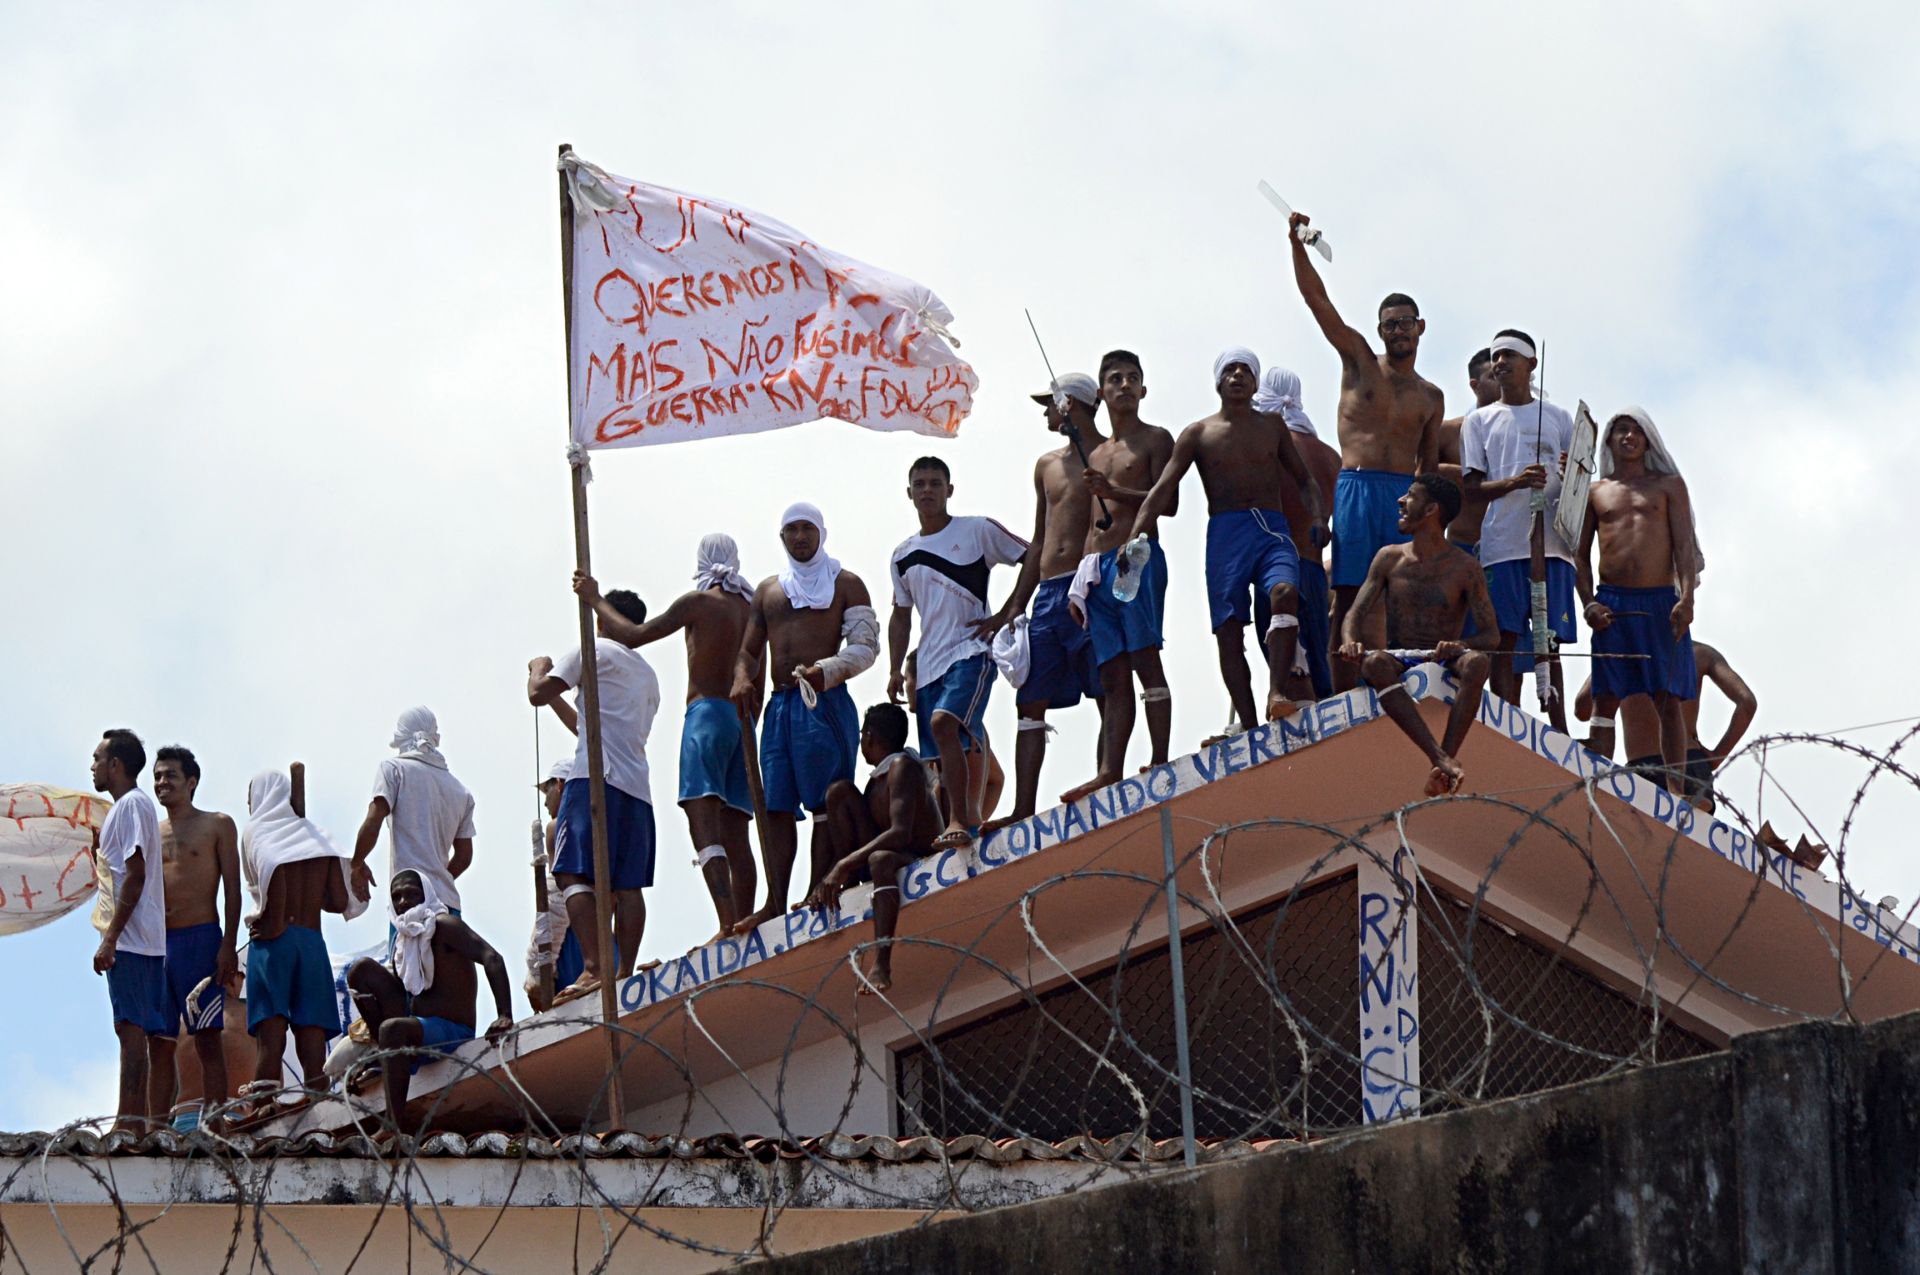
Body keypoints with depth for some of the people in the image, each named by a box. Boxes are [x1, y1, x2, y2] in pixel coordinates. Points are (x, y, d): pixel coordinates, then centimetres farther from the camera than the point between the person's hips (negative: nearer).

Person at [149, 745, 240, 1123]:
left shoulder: (218, 825, 5)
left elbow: (232, 889, -1)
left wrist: (228, 947, -11)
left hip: (201, 939, -5)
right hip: (157, 941, 5)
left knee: (207, 1040, -8)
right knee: (159, 1043, 4)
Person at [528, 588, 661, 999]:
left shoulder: (596, 650, 4)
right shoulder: (647, 675, 28)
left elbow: (538, 694, 0)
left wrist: (539, 669, 21)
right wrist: (559, 701, 45)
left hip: (597, 779, -8)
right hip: (638, 786, 8)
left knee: (574, 874, -12)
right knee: (627, 884, 3)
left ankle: (594, 968, -26)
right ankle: (624, 974, -5)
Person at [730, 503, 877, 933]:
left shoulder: (845, 584, 7)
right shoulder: (768, 590, 22)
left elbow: (865, 645, -3)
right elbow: (750, 649, 21)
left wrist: (827, 671, -20)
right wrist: (742, 678, -2)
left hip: (826, 701, -5)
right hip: (779, 704, 5)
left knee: (824, 803, -9)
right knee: (775, 807, -2)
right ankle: (776, 903, -4)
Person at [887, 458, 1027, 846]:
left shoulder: (978, 531, 2)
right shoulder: (902, 555, 16)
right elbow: (901, 616, 23)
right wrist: (896, 670, 14)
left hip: (971, 651, -6)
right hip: (929, 662, 6)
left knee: (943, 723, -26)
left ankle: (960, 819, -28)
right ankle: (968, 818, 8)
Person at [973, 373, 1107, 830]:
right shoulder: (1047, 466, 23)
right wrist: (1011, 609, 23)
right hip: (1049, 593, 7)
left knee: (1109, 697, -10)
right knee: (1030, 702, 0)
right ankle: (1023, 811, -3)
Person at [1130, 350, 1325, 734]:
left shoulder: (1272, 427, 18)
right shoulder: (1198, 434, 13)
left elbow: (1304, 480, 21)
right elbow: (1163, 490, 6)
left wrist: (1318, 515, 0)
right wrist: (1133, 540, -7)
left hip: (1272, 529, 0)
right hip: (1225, 532, 0)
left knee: (1284, 593, -31)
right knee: (1229, 630, -10)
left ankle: (1277, 693, -37)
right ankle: (1248, 725, -11)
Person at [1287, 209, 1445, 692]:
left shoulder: (1431, 397, 18)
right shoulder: (1359, 360, 11)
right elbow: (1317, 299, 6)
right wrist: (1297, 245, -2)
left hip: (1406, 497, 3)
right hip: (1356, 489, -3)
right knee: (1349, 598, -8)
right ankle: (1342, 699, -10)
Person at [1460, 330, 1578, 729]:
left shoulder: (1558, 417, 16)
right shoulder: (1479, 421, 12)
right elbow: (1472, 487, 4)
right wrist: (1515, 482, -14)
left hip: (1551, 542, 1)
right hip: (1502, 544, -1)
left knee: (1549, 641, 1)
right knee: (1504, 640, -7)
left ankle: (1560, 735, 0)